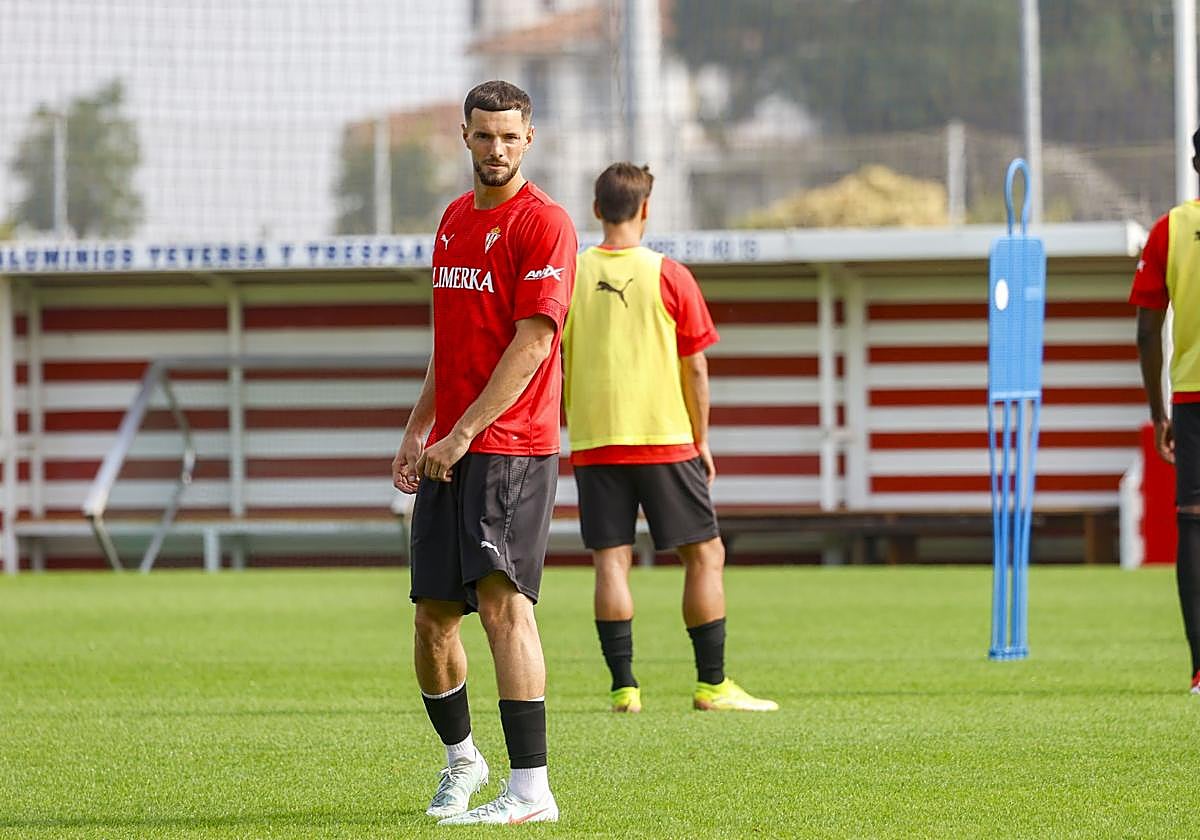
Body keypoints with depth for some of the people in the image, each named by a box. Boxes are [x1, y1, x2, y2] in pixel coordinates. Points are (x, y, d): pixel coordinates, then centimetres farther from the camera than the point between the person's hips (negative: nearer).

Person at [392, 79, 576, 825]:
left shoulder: (544, 224, -9)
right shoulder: (454, 219, 16)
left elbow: (532, 343, -15)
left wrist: (464, 432, -18)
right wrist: (418, 430, 20)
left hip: (513, 447, -7)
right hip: (449, 451, 7)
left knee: (503, 602, -17)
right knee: (433, 617, 8)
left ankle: (530, 789, -19)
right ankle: (460, 760, 31)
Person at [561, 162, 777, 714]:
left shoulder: (571, 275, 1)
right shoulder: (668, 276, -4)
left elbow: (553, 364, 5)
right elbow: (695, 368, -2)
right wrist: (701, 440, 8)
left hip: (594, 441, 2)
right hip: (664, 439, -2)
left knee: (611, 560, 2)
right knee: (705, 554, 6)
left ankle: (623, 686, -4)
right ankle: (712, 684, 4)